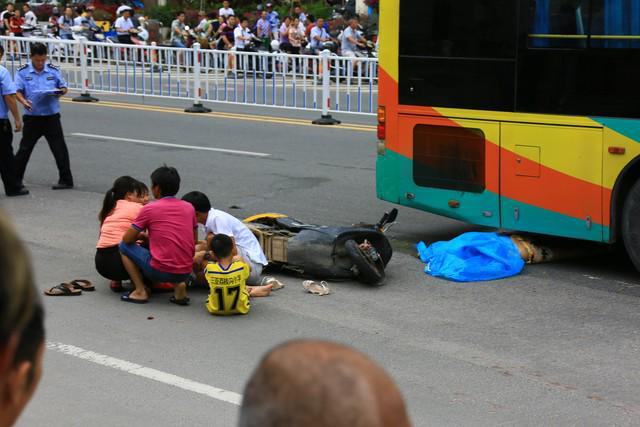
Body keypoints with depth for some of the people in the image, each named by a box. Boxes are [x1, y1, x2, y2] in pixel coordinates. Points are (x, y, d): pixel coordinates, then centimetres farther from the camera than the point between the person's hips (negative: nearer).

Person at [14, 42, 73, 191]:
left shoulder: (53, 70, 1)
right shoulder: (22, 72, -3)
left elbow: (64, 87, 9)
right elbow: (17, 91, -6)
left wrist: (60, 91, -14)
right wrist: (23, 101, -26)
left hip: (51, 117, 0)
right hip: (32, 117, 0)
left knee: (59, 149, -1)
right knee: (25, 149, 11)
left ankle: (66, 180, 6)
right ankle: (15, 179, 23)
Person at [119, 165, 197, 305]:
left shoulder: (149, 209, -4)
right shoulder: (189, 207, 8)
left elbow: (127, 239, 1)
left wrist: (140, 235, 24)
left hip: (160, 271, -4)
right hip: (186, 272, 4)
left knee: (124, 246, 14)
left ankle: (140, 291, 7)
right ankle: (179, 285, 10)